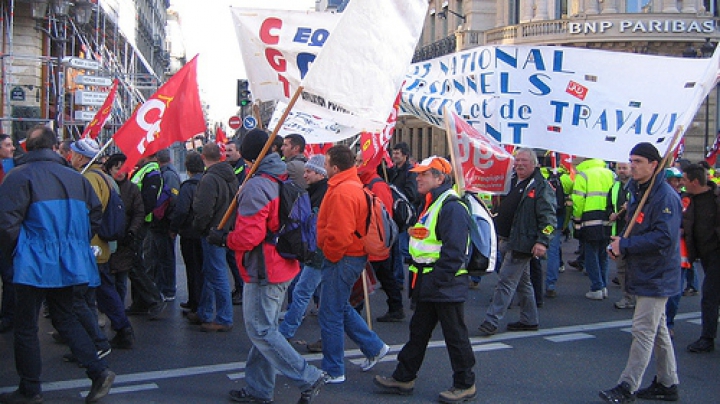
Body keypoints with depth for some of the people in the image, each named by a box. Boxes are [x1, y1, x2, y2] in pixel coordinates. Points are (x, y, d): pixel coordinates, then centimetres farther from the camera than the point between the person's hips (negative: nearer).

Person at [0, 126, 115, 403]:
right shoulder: (75, 177, 7)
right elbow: (95, 214, 12)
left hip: (34, 264, -5)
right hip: (69, 263, 6)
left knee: (25, 326, 8)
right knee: (65, 318, 18)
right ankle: (99, 371, 6)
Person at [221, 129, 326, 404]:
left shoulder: (256, 186, -20)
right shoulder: (284, 181, 10)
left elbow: (249, 236, -25)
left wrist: (224, 239, -8)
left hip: (263, 270, -10)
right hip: (283, 266, 10)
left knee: (261, 331, -2)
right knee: (264, 328, 16)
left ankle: (308, 379, -1)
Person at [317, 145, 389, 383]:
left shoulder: (342, 192, -22)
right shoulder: (354, 186, 12)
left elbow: (339, 234, -28)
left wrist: (329, 255, -12)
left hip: (343, 259, -11)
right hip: (355, 255, 11)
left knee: (330, 315, 0)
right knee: (341, 308, 23)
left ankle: (333, 371, 10)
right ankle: (374, 347, 30)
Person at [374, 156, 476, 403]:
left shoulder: (452, 207, -18)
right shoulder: (430, 205, 15)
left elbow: (453, 253, -25)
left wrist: (435, 281, -23)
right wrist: (419, 281, 17)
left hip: (446, 286, -10)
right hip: (428, 286, 10)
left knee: (455, 336, 3)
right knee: (418, 331, 16)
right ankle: (404, 378, 25)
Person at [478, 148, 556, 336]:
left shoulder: (541, 186, -9)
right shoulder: (511, 182, 14)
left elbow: (548, 217, -14)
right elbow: (501, 209, 24)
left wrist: (542, 241, -22)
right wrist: (495, 233, 16)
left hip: (521, 243, -8)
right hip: (505, 240, 8)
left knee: (506, 282, -9)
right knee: (523, 282, 17)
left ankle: (491, 321, -6)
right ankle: (529, 320, 27)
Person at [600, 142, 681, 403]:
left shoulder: (666, 197, -19)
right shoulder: (638, 192, 11)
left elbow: (664, 237, -27)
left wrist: (625, 244, -21)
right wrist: (619, 246, 0)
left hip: (657, 276, -10)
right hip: (643, 273, 10)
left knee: (643, 330, -7)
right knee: (658, 330, 17)